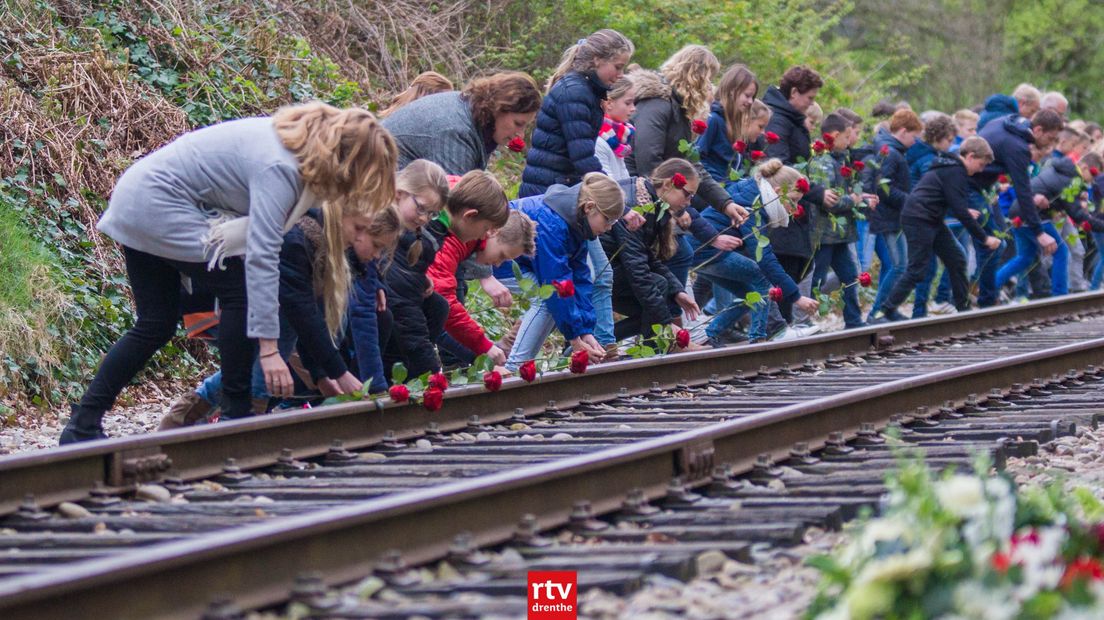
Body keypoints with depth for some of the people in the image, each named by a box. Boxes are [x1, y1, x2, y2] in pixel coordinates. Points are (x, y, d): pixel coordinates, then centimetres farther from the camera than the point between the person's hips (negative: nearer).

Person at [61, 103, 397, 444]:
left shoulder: (290, 139, 3)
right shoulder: (279, 167, -25)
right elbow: (261, 256, -31)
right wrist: (269, 349, -33)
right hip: (160, 206, -10)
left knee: (156, 324, 12)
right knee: (240, 293, -9)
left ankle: (83, 427, 11)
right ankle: (236, 415, -3)